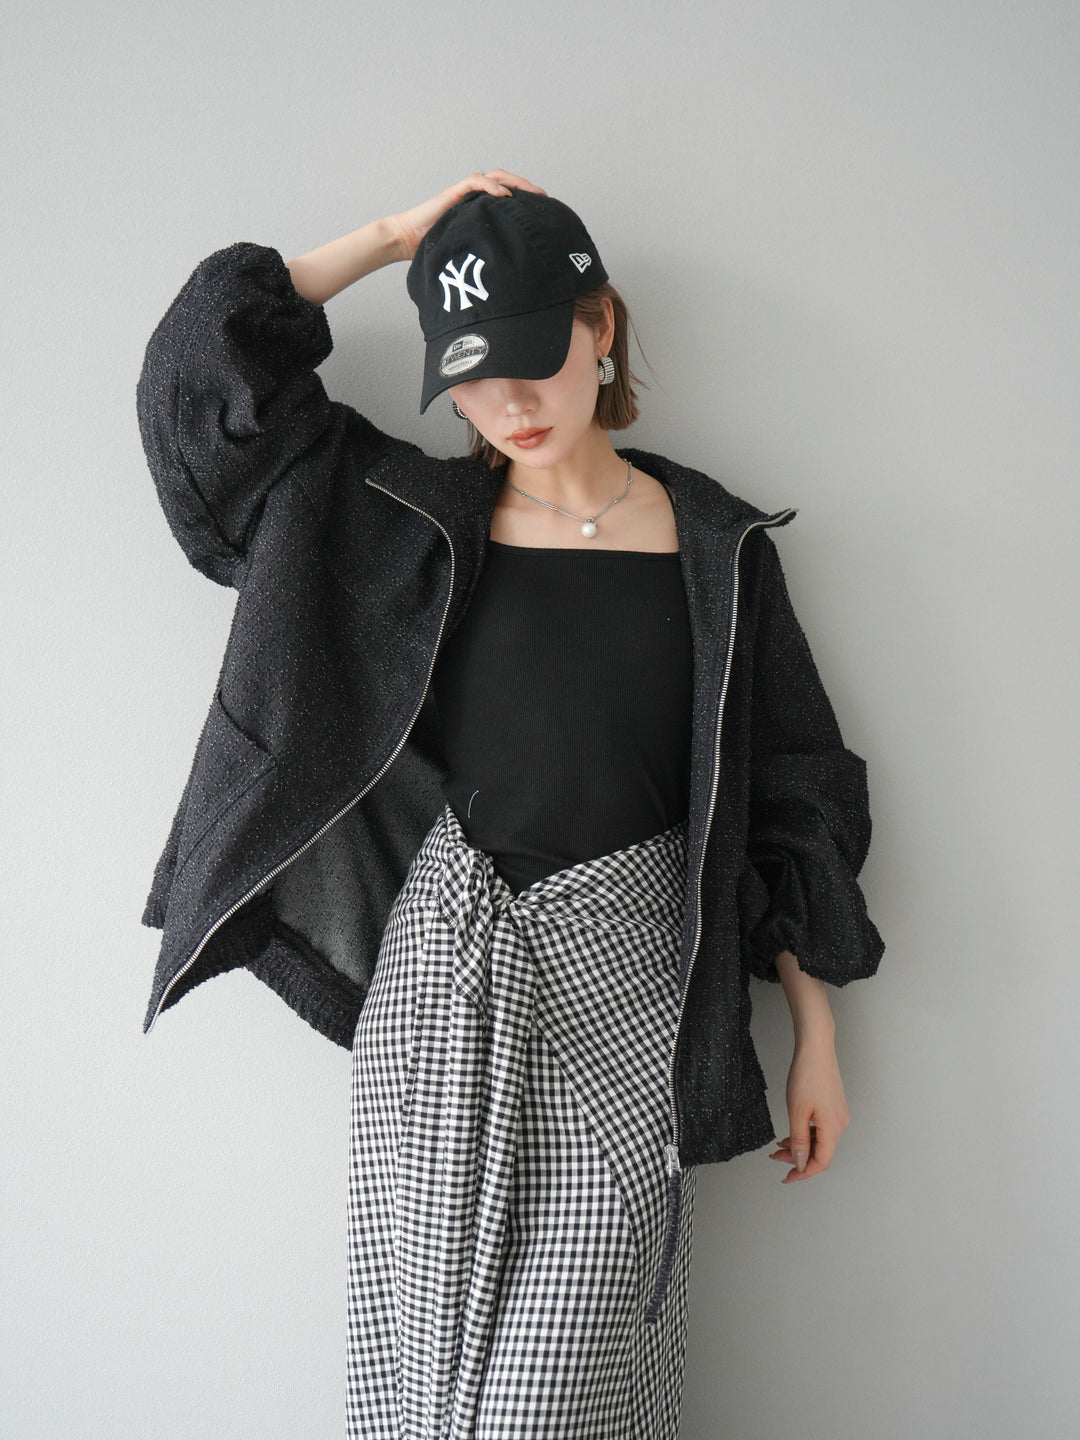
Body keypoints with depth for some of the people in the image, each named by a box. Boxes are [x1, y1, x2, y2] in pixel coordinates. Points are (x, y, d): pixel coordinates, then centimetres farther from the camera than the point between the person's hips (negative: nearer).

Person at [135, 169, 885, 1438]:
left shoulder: (714, 548, 5)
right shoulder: (414, 518, 6)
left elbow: (791, 801, 7)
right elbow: (206, 362, 5)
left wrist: (816, 1036, 6)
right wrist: (397, 234, 3)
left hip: (620, 983, -1)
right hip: (440, 970, 1)